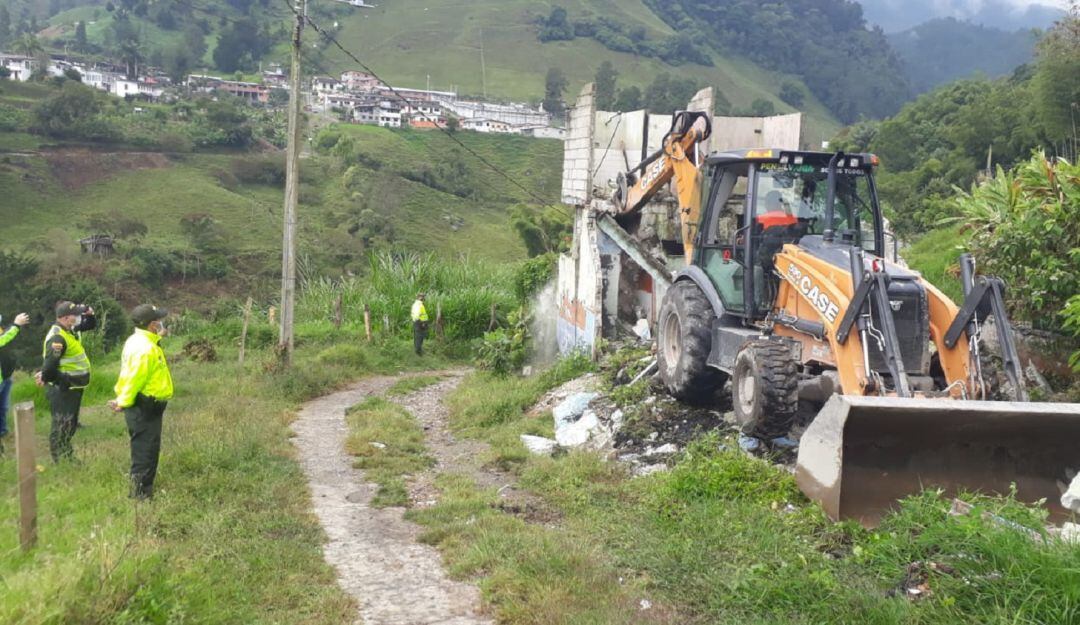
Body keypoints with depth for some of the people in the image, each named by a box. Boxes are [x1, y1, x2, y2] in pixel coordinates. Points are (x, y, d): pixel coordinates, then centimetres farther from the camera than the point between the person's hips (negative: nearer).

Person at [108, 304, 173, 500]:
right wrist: (124, 403, -18)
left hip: (144, 405, 11)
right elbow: (134, 379, -24)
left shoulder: (140, 341, 10)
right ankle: (141, 493, 5)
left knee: (144, 450, 20)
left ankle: (141, 490, 31)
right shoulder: (145, 348, -24)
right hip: (144, 407, -11)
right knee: (146, 451, -2)